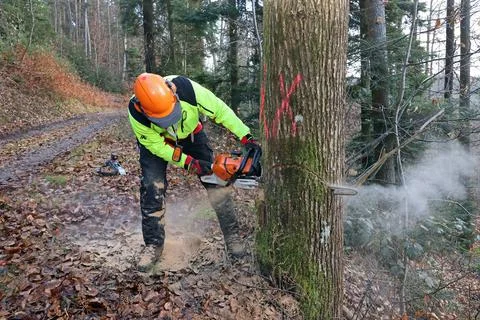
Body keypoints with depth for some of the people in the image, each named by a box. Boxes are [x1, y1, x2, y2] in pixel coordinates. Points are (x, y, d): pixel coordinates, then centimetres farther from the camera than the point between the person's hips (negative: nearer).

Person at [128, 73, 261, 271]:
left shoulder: (186, 88, -38)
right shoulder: (136, 113, -36)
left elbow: (220, 110, -28)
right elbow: (156, 145, -25)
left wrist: (246, 138, -30)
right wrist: (189, 163, -30)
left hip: (190, 134, 1)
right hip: (156, 141, -1)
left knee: (216, 180, -4)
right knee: (152, 188, -14)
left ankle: (232, 236, 9)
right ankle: (154, 244, 3)